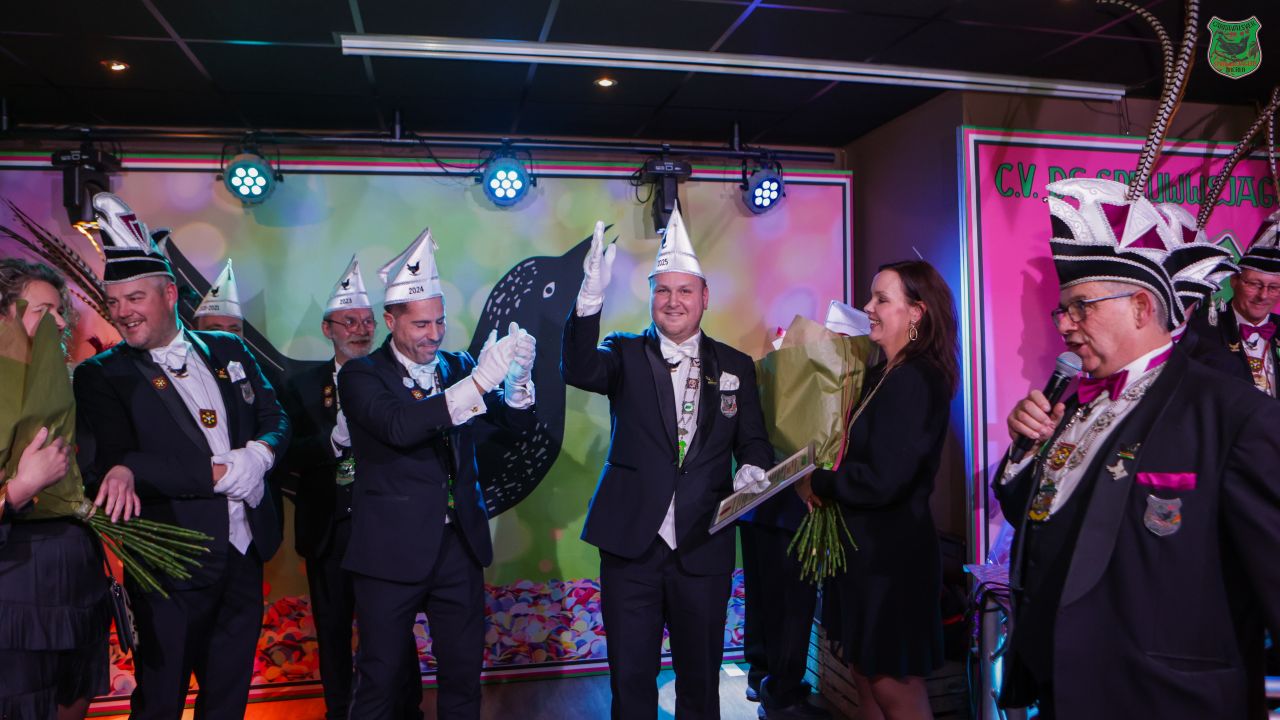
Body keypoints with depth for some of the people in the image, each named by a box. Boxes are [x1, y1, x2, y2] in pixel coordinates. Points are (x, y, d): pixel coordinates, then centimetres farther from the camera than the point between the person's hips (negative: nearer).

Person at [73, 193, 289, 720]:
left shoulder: (228, 351, 7)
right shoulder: (100, 375, -6)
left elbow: (275, 419, 7)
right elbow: (112, 465, -18)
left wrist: (259, 453, -15)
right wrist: (220, 473, -23)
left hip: (244, 554, 4)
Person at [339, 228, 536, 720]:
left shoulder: (457, 366, 8)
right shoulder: (361, 375, -5)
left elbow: (518, 420, 2)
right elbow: (398, 426, -25)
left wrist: (519, 375, -19)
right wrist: (478, 381, -30)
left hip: (460, 545, 4)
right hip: (393, 551, -4)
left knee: (463, 673, 13)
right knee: (381, 680, 8)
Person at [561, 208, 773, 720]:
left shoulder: (736, 366, 6)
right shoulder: (625, 354, 1)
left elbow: (753, 440, 8)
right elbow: (577, 370, -19)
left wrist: (753, 469, -15)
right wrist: (591, 299, -34)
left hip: (704, 548, 2)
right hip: (632, 544, -1)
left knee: (700, 679, 16)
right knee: (631, 678, 11)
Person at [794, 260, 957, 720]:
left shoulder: (915, 381, -21)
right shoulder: (883, 374, 8)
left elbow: (882, 480, -26)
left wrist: (817, 484, -12)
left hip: (891, 551, -9)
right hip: (865, 544, 9)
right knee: (866, 676, 19)